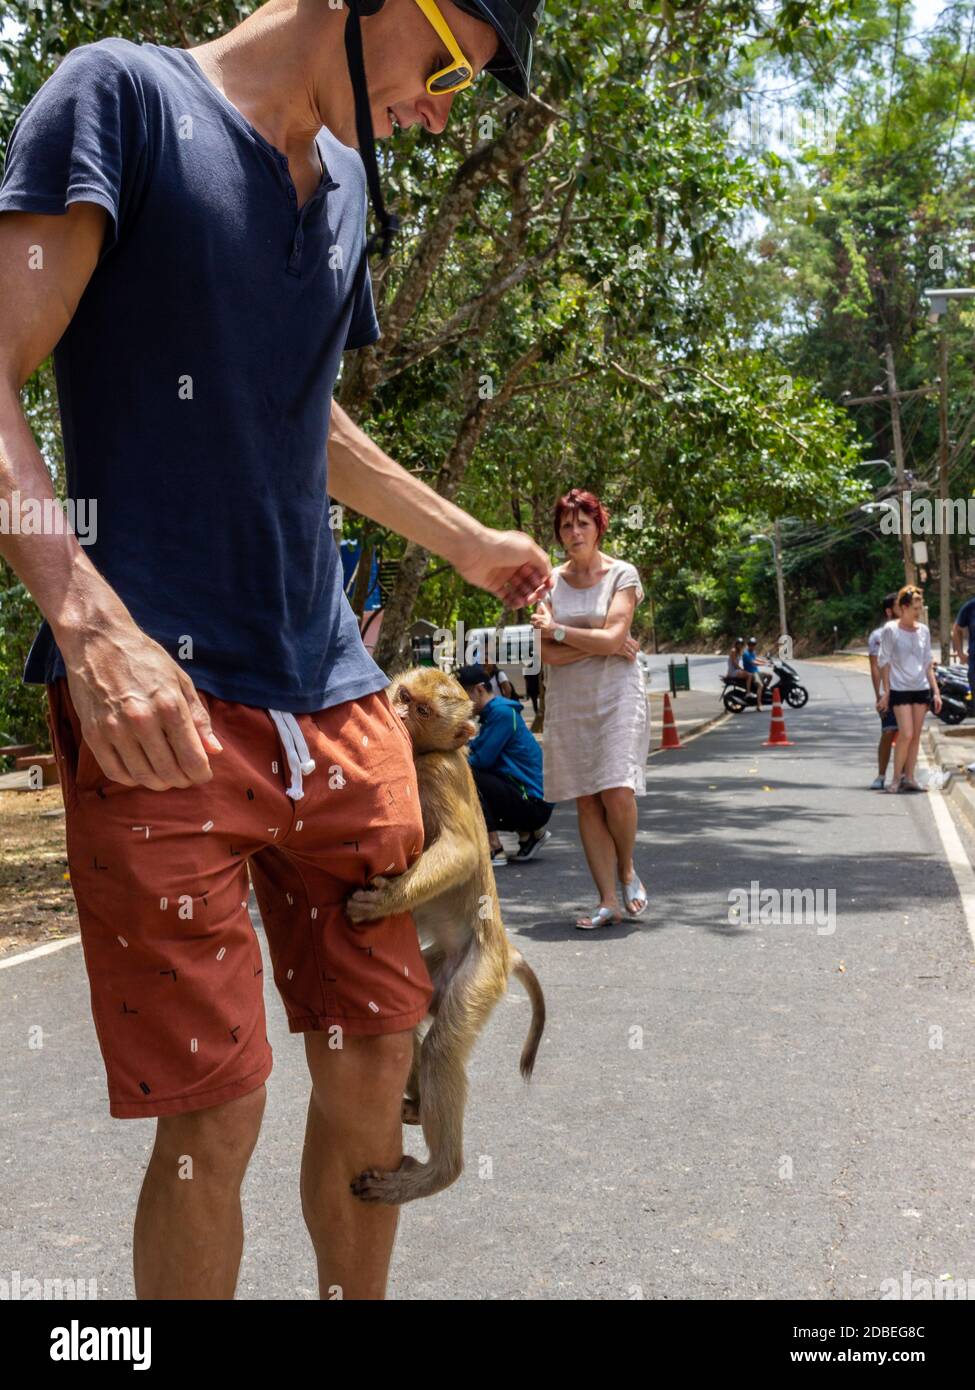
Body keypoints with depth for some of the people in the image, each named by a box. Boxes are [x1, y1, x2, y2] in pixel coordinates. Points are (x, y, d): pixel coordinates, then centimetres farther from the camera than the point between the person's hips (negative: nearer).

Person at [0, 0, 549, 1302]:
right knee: (215, 1114, -4)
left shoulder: (347, 181, 19)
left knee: (374, 1063, 10)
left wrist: (463, 539, 37)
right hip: (160, 698, -6)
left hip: (336, 693, 7)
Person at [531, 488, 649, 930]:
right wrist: (601, 645, -9)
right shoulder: (550, 580, 7)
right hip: (567, 700, 3)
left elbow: (611, 638, -13)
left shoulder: (622, 574, 0)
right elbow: (549, 654, -3)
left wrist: (557, 630, -6)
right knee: (586, 801, 1)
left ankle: (627, 870, 15)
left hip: (616, 695, -3)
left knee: (617, 793, -14)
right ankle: (608, 901, 5)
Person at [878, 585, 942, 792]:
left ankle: (909, 778, 10)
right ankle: (896, 778, -1)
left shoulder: (923, 631, 10)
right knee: (906, 734, -13)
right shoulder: (890, 630, -5)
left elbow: (928, 664, 14)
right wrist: (885, 692, -7)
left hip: (921, 688, 5)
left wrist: (936, 691, 9)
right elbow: (884, 662, -4)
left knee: (916, 735, 4)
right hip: (899, 688, -5)